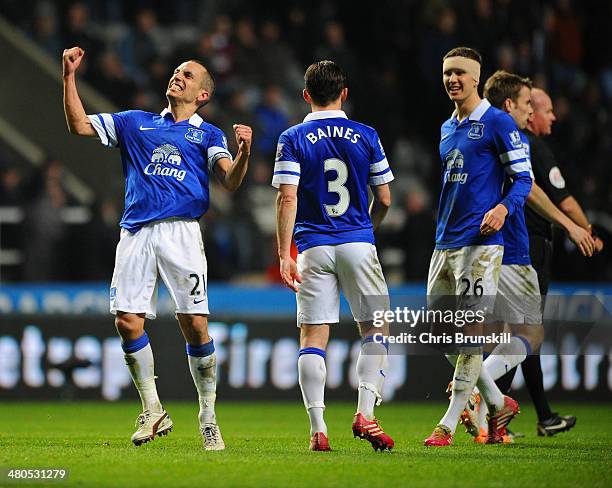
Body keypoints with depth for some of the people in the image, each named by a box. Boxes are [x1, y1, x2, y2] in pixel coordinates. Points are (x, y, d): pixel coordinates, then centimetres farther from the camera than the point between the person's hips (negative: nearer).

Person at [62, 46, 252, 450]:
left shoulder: (208, 135, 14)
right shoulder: (136, 123, 21)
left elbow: (232, 181, -1)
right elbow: (79, 125, 16)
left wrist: (244, 152, -22)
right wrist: (70, 76, 8)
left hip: (181, 231, -2)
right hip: (136, 232, 2)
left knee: (195, 325, -10)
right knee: (127, 320, -7)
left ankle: (209, 417, 3)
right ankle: (153, 412, 8)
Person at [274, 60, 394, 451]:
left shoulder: (293, 139, 1)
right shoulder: (366, 136, 4)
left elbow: (287, 199, -8)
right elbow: (384, 199, 7)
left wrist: (284, 255, -7)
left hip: (313, 249, 0)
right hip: (358, 244, 0)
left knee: (313, 337, 1)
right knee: (375, 329, 10)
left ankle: (318, 428, -5)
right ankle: (366, 412, -6)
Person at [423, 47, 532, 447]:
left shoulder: (498, 123, -5)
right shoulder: (447, 129, 18)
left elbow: (524, 178, -7)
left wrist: (503, 208, -24)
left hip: (480, 242, -9)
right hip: (444, 244, 9)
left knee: (472, 329, -8)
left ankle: (450, 424, -5)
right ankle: (498, 404, 19)